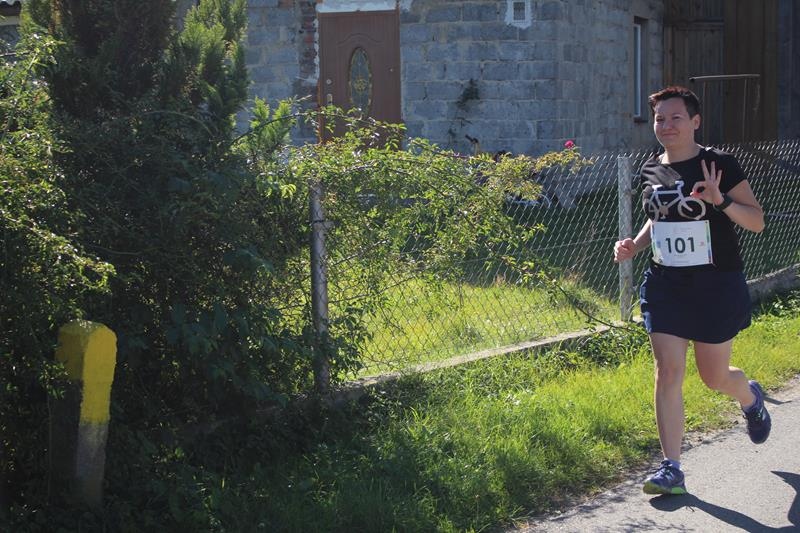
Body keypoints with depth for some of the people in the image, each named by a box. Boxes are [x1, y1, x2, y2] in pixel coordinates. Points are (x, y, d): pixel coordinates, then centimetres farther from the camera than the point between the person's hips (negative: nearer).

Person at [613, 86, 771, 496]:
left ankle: (751, 399, 45)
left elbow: (757, 222, -11)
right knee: (668, 373, -5)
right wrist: (634, 245, 3)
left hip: (716, 285, -4)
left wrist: (721, 200, -28)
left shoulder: (720, 165, -10)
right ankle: (671, 469, 0)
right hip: (665, 285, 4)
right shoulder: (650, 171, 5)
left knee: (714, 377, 8)